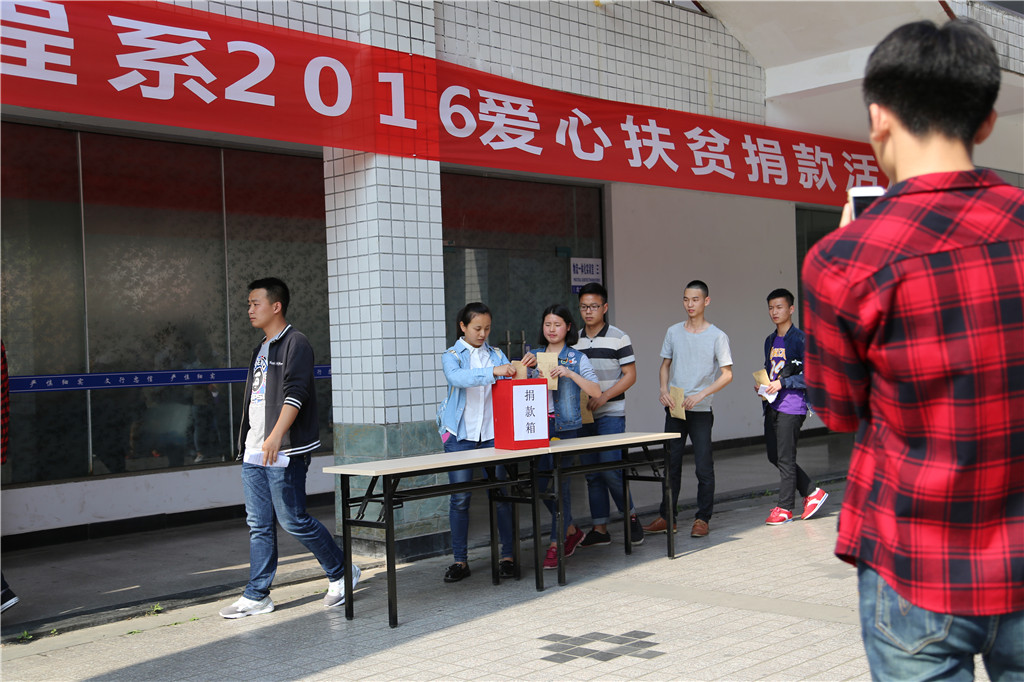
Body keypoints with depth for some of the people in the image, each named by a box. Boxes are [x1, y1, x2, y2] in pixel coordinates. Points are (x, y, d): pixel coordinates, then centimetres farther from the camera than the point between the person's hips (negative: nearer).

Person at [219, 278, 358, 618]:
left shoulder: (295, 343, -8)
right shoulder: (261, 349, 20)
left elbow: (295, 393, -19)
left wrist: (277, 435, -29)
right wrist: (248, 443, 20)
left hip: (284, 453, -8)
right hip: (254, 452, 8)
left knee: (293, 520, -5)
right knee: (259, 525, 9)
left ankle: (341, 573, 12)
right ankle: (257, 596, 14)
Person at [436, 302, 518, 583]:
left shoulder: (497, 355, 12)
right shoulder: (452, 356, 1)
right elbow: (457, 377, -21)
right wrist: (493, 371, -33)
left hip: (493, 433, 2)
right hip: (460, 434, -2)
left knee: (501, 494, -2)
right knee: (460, 498, 0)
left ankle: (507, 556, 8)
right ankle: (460, 560, 10)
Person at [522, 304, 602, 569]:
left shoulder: (577, 358, 1)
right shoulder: (535, 355, 12)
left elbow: (596, 391, -7)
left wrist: (570, 373, -18)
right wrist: (527, 364, -7)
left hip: (566, 427, -4)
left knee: (560, 483, -5)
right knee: (539, 483, 6)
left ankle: (556, 544, 3)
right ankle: (571, 530, 27)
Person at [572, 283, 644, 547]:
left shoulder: (618, 337, -3)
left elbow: (630, 375, -5)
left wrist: (604, 397, -17)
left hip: (611, 413, -5)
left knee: (610, 468, -12)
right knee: (592, 473, 6)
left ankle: (630, 515, 9)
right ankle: (600, 528, 13)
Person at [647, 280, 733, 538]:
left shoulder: (717, 336, -3)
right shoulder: (673, 332, 9)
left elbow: (727, 374, -4)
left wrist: (701, 394, -16)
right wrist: (664, 390, -3)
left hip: (701, 410, -3)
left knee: (704, 466, -2)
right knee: (671, 464, 8)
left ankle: (702, 519, 9)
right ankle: (667, 517, 17)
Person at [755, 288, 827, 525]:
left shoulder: (800, 339, -7)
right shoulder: (770, 341, 17)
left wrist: (783, 383, -17)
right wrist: (761, 383, 7)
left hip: (792, 406, -8)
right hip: (772, 406, 8)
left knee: (785, 458, -4)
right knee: (774, 456, 9)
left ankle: (785, 508, 6)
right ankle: (812, 493, 22)